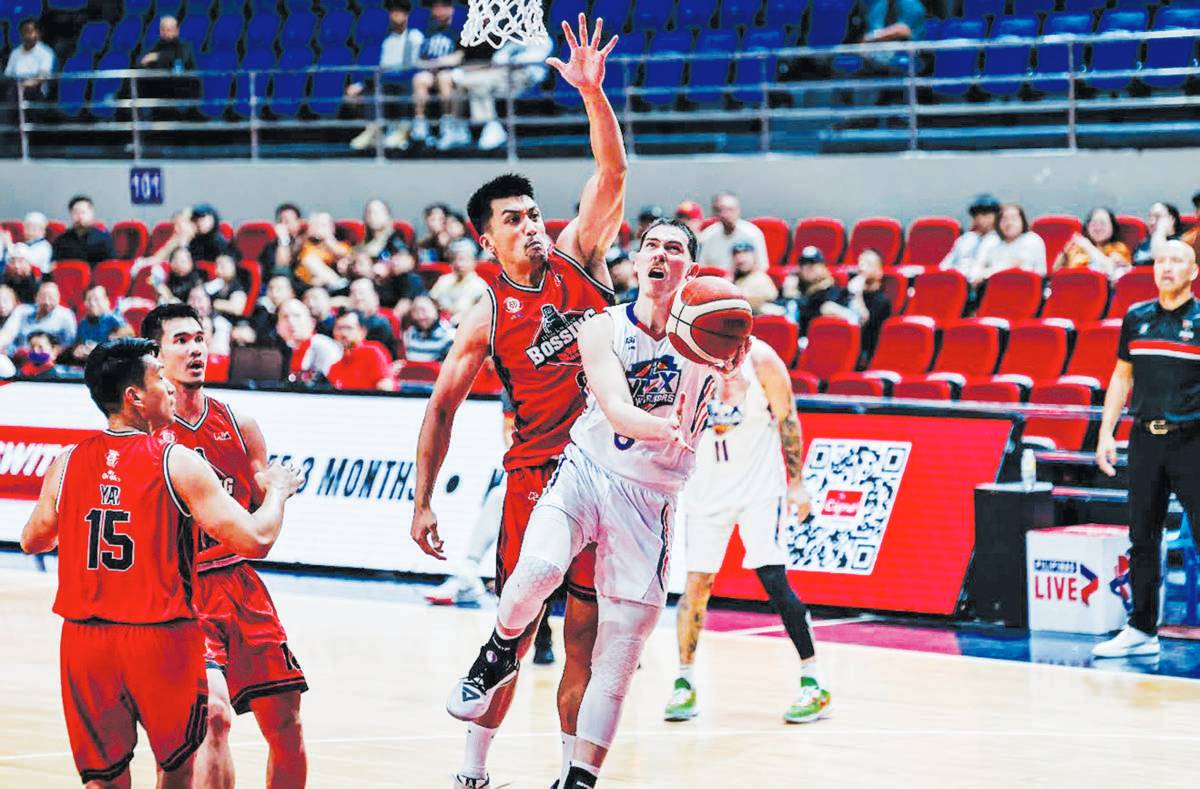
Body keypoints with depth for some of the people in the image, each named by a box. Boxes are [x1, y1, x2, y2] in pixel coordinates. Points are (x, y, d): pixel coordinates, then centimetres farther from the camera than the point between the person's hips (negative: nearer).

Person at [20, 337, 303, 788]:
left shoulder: (67, 464, 2)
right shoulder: (177, 463, -10)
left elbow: (32, 541, 19)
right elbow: (256, 539, -13)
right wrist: (276, 491, 7)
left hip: (84, 638, 3)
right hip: (161, 640, -3)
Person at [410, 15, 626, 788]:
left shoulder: (578, 260, 3)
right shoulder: (488, 318, -3)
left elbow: (613, 173, -7)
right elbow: (442, 407, 1)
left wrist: (593, 93, -21)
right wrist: (423, 500, -5)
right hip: (537, 476, -2)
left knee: (587, 634, 5)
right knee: (515, 629, 0)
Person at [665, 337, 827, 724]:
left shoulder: (761, 360, -11)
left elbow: (787, 420, -2)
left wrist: (797, 482, -2)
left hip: (759, 486, -3)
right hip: (707, 486, 3)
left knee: (773, 579, -13)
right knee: (696, 583, -1)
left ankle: (813, 684, -6)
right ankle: (684, 683, 14)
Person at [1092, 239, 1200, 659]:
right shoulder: (1136, 318, 11)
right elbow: (1122, 376, 18)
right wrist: (1106, 433, 12)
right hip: (1145, 437, 4)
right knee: (1143, 537, 8)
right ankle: (1142, 630, 16)